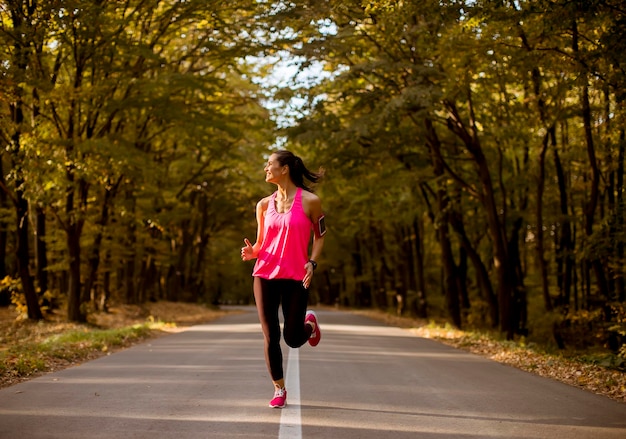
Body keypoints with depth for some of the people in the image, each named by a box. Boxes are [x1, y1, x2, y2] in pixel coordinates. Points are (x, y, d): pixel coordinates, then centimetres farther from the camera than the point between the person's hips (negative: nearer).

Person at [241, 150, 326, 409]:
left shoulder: (310, 201, -3)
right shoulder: (264, 205, 8)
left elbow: (319, 236, 6)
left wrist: (312, 263, -10)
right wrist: (252, 252, -7)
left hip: (296, 278, -3)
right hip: (265, 276, 3)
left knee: (293, 339, 1)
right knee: (270, 336, 0)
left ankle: (309, 324, 38)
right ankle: (279, 389, 17)